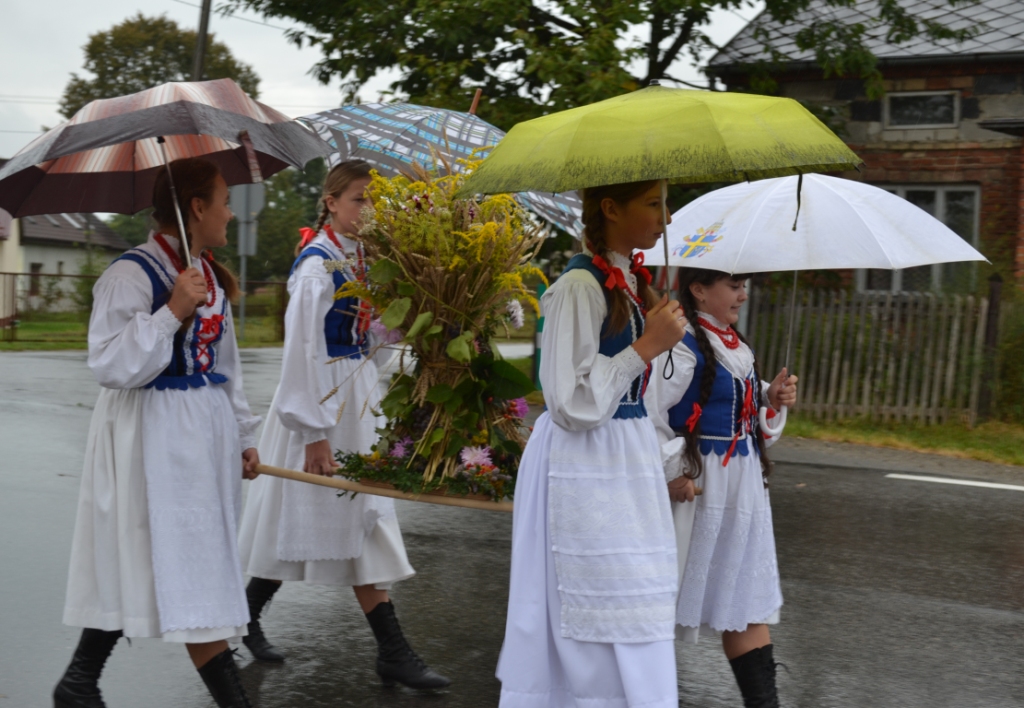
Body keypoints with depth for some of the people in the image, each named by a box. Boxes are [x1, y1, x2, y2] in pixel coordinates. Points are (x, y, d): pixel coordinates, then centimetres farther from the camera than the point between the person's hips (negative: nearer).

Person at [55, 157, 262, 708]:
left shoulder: (210, 274, 12)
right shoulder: (133, 274, -14)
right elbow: (109, 365, -20)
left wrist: (244, 436, 19)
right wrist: (172, 311, -23)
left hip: (204, 435, 8)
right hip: (154, 440, -8)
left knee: (136, 569, 12)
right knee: (188, 574, -3)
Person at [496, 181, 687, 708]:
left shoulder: (630, 280, 10)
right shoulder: (580, 287, -17)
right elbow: (573, 405, -21)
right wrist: (648, 346, -18)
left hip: (626, 463, 9)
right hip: (585, 471, -9)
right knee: (602, 628, -2)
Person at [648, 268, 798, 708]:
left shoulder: (732, 345, 10)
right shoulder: (683, 345, -18)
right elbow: (650, 413, -23)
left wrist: (771, 397, 5)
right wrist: (673, 471, -21)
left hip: (742, 485, 9)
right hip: (701, 486, -9)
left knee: (748, 594, 11)